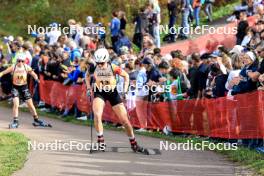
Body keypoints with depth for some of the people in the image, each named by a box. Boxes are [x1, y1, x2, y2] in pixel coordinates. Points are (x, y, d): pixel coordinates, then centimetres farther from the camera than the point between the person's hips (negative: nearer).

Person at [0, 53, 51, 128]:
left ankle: (36, 120, 20)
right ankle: (15, 121, -7)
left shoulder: (26, 67, -9)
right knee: (16, 104, -16)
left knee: (30, 105, 5)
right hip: (15, 88, -1)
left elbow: (33, 74, -10)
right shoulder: (13, 67, -12)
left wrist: (36, 78, -30)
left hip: (24, 87, 1)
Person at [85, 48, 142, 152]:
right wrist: (89, 88, -2)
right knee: (97, 115, -26)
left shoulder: (113, 68, -22)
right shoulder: (93, 68, -17)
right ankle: (100, 140, -10)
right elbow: (87, 76, 7)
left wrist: (125, 90, -12)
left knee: (124, 120, 0)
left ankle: (133, 142, 17)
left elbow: (126, 76, -6)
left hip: (113, 93, -1)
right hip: (99, 93, 1)